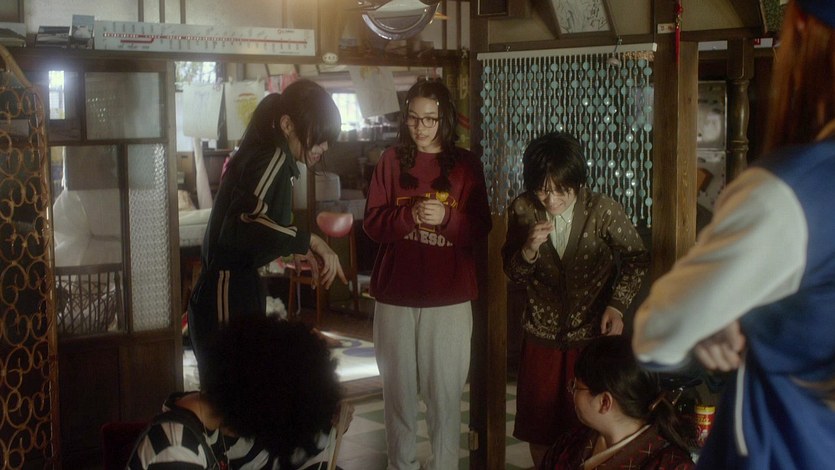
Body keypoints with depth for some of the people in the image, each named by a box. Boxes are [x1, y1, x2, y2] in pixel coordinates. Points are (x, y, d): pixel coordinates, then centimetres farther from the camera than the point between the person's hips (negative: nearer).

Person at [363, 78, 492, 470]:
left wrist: (446, 217, -19)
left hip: (449, 295, -1)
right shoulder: (391, 161, 2)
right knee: (397, 384, 10)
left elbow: (481, 229, -1)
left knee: (445, 388, 3)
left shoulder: (466, 164, 1)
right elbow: (372, 223, -3)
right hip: (396, 292, 1)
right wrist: (410, 215, -20)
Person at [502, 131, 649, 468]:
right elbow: (513, 275, 1)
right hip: (540, 338, 3)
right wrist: (529, 250, -20)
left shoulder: (603, 210, -15)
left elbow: (636, 258, -1)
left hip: (593, 336, -3)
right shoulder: (522, 210, -8)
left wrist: (618, 305, -13)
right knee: (538, 430, 15)